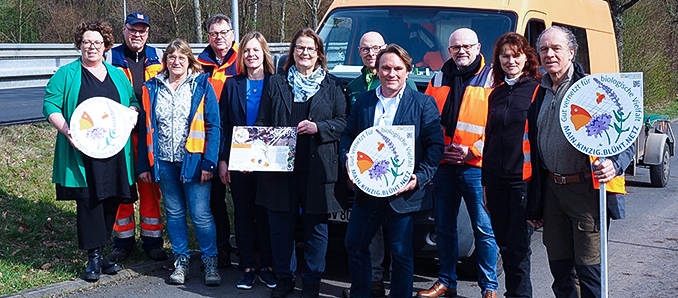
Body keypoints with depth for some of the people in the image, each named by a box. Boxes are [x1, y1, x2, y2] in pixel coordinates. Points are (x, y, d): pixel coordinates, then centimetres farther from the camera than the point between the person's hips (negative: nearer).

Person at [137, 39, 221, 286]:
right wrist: (143, 165, 5)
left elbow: (213, 126, -5)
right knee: (174, 212, 12)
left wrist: (209, 162, -13)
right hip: (164, 163, 3)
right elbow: (145, 128, 10)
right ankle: (181, 261, 23)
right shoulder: (152, 88, 7)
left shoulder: (202, 86, -1)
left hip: (193, 161, -3)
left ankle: (210, 261, 11)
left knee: (201, 214, -3)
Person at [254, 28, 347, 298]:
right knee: (280, 225, 6)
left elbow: (343, 121, 3)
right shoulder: (276, 83, 13)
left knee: (315, 226, 4)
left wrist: (318, 127, -14)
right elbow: (262, 122, 13)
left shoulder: (332, 85, 8)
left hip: (317, 167, -2)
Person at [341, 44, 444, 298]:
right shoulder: (363, 101, 10)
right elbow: (347, 135, 14)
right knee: (354, 245, 13)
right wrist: (347, 160, -7)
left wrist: (420, 177, -18)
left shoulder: (423, 104, -2)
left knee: (401, 254, 4)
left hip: (403, 192, -4)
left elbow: (435, 145, -6)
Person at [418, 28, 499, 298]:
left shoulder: (492, 79, 0)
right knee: (444, 227, 12)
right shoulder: (438, 80, 14)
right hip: (443, 165, 5)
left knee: (484, 229, -2)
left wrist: (472, 150, -12)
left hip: (476, 166, -4)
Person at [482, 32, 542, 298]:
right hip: (496, 178, 6)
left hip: (524, 179, -6)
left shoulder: (538, 90, -3)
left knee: (519, 246, -4)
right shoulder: (496, 94, 15)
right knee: (504, 244, 11)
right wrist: (485, 184, 18)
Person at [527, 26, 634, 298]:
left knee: (589, 269, -2)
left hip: (585, 190, -6)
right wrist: (534, 205, 18)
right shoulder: (539, 94, 12)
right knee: (559, 268, 13)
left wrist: (614, 163, -30)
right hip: (551, 190, 6)